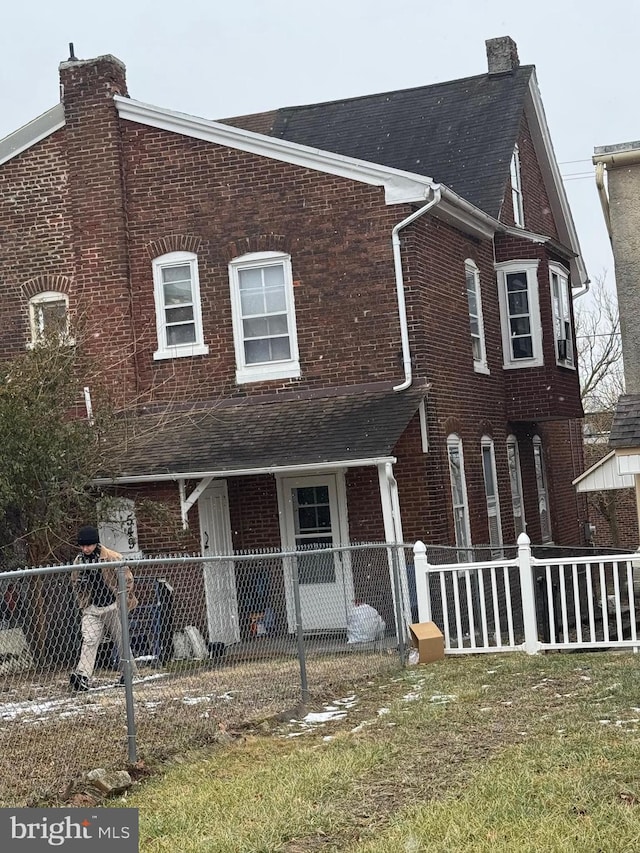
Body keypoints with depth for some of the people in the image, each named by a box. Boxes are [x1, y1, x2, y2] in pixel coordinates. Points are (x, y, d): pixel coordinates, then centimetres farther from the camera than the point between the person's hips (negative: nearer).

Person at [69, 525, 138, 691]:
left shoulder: (113, 558, -12)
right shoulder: (78, 562, 2)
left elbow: (127, 579, -7)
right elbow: (75, 584, 16)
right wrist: (83, 605, 10)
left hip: (113, 607, -3)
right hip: (91, 609, 3)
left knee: (121, 641, 8)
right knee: (89, 640, -13)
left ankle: (129, 673, 26)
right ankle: (82, 676, -22)